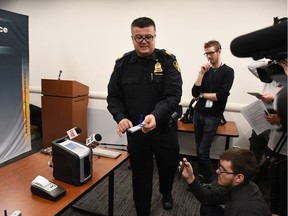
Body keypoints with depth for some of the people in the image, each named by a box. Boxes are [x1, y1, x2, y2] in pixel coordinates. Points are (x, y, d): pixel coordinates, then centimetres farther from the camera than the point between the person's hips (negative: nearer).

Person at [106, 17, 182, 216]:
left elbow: (174, 95, -18)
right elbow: (114, 96, 0)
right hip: (135, 130, 1)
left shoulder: (167, 60, -8)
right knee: (140, 175, 14)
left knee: (169, 167, 21)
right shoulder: (123, 63, -1)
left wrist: (156, 116, -36)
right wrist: (121, 118, -19)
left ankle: (166, 193, 56)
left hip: (165, 128, 0)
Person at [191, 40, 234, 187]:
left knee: (203, 152, -5)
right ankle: (201, 175, 29)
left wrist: (202, 95, -2)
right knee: (199, 150, 10)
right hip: (198, 114, 5)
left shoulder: (228, 71, -3)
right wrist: (201, 73, -9)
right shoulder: (205, 70, 9)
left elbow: (221, 96, -14)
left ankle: (208, 181, 15)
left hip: (212, 117, -4)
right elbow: (194, 93, -1)